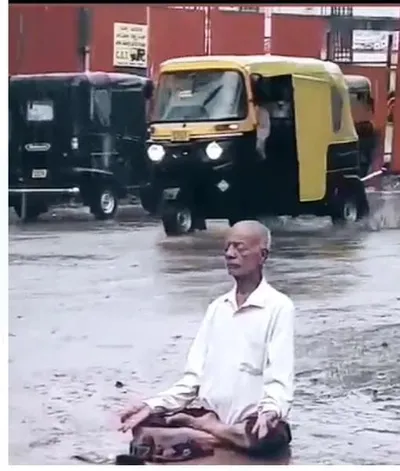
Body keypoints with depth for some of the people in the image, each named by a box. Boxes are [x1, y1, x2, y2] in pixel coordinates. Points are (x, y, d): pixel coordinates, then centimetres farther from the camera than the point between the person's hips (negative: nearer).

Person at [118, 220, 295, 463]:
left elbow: (280, 379, -12)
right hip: (209, 414, 4)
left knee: (270, 435, -39)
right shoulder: (217, 307, 14)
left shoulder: (279, 307, -4)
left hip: (252, 421, -4)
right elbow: (194, 376, 11)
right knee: (143, 426, -16)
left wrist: (269, 412, -33)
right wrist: (153, 405, -4)